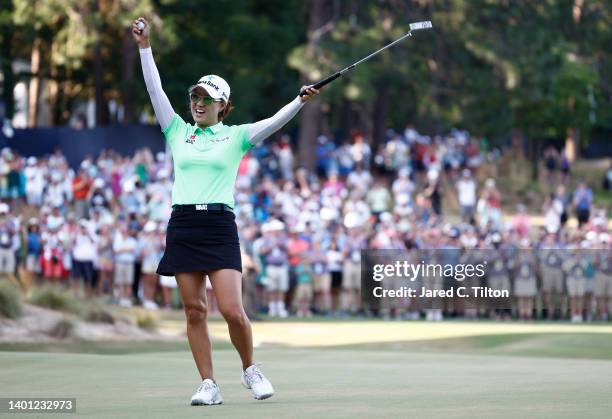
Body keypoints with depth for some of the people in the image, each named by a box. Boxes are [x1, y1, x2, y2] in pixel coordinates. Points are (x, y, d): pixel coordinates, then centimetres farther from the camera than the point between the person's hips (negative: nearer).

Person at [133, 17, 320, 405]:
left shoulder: (235, 136, 7)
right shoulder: (178, 132, 13)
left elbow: (274, 122, -6)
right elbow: (155, 91, 9)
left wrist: (301, 101, -22)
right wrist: (145, 47, 5)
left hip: (220, 226, -3)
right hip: (183, 224, 3)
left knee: (232, 310, -11)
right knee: (195, 311, 1)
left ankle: (250, 369, 12)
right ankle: (208, 384, 5)